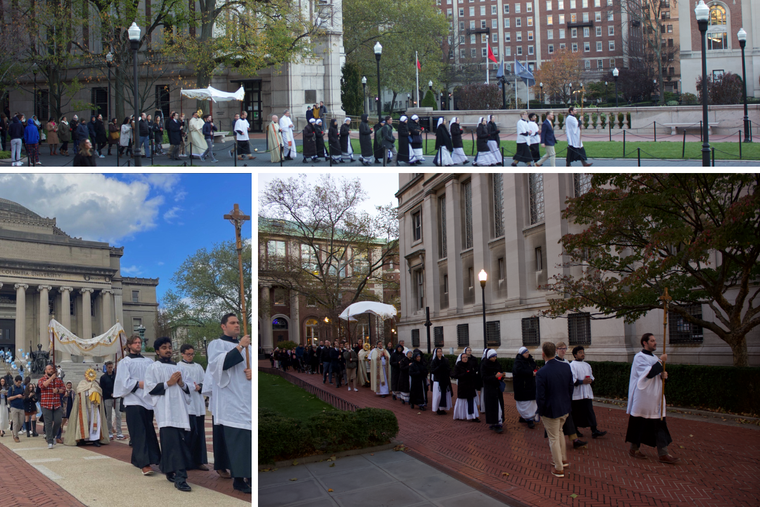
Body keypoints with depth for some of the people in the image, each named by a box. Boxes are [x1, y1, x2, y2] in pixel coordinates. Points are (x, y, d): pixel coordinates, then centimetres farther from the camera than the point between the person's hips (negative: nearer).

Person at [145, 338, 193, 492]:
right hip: (165, 412, -6)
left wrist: (182, 384, 1)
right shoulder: (153, 368, 6)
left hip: (180, 409, 6)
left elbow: (187, 389, 23)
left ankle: (170, 471, 16)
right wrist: (168, 383, -10)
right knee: (172, 442, -15)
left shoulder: (177, 367, 22)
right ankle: (180, 477, -20)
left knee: (181, 442, 0)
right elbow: (149, 387, -5)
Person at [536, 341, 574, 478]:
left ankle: (559, 469, 21)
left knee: (554, 438, 10)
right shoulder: (566, 367, -8)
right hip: (565, 409, 6)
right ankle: (563, 459, 42)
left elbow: (540, 397, -20)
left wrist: (541, 411, -3)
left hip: (550, 410, -6)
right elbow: (571, 388, 3)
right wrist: (567, 403, 16)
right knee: (559, 431, 30)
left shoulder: (541, 373, -25)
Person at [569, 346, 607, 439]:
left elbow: (591, 376, 20)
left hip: (587, 392, 5)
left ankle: (594, 431, 0)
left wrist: (590, 380, -2)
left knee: (589, 411, -2)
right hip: (576, 393, -5)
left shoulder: (587, 365, 14)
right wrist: (582, 381, -20)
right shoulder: (572, 365, -7)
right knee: (576, 413, 4)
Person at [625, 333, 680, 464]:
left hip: (656, 398, 8)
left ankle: (663, 454, 6)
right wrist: (661, 361, -17)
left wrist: (664, 376, -4)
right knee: (639, 424, 2)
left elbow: (657, 376, 19)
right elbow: (649, 373, -24)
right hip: (643, 398, -8)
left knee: (660, 425, 3)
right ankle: (634, 449, 18)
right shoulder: (639, 357, -11)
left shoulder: (654, 358, 14)